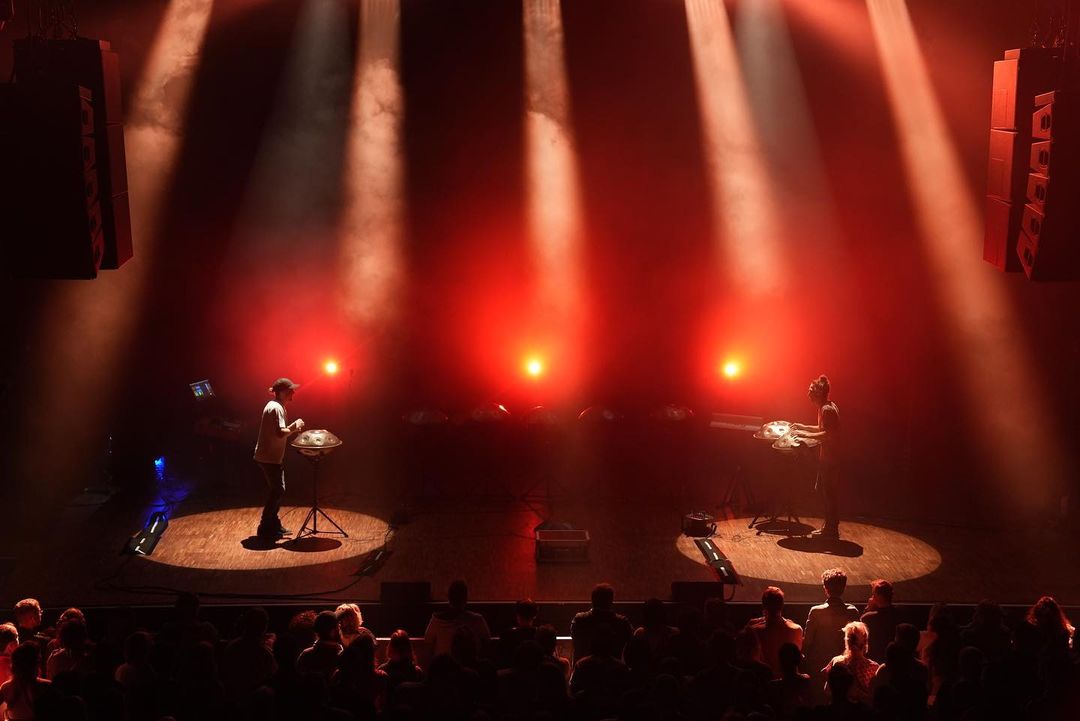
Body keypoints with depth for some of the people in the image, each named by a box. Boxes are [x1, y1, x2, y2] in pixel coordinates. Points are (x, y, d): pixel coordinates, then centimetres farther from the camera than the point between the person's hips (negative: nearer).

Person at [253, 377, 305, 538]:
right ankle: (266, 528, 0)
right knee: (277, 491, -5)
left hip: (268, 456, 10)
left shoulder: (273, 405, 15)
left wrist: (292, 428, 9)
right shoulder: (276, 408, -18)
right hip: (270, 457, -10)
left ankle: (273, 525, 24)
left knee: (276, 490, 16)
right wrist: (294, 427, -13)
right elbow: (280, 433, -29)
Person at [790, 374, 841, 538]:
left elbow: (827, 434, -25)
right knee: (822, 490, 16)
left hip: (829, 457, -10)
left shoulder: (827, 409, -18)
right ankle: (830, 527, 23)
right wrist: (804, 427, 18)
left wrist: (805, 435, -22)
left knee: (828, 493, -3)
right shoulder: (827, 407, 12)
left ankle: (831, 530, 5)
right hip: (827, 456, 10)